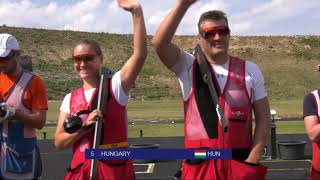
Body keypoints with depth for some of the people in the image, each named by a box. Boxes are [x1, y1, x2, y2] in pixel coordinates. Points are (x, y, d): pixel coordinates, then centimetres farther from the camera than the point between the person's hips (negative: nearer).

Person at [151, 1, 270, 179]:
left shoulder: (250, 70, 4)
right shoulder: (189, 68, 1)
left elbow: (263, 118, 4)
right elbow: (159, 43, -16)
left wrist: (252, 162, -5)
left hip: (241, 165, 1)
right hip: (199, 165, 0)